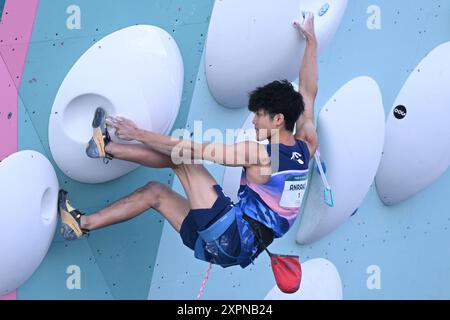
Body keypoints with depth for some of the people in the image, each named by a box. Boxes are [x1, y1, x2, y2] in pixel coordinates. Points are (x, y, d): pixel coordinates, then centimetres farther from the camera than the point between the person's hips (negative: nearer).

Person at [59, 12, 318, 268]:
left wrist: (140, 134, -10)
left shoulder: (259, 154, -18)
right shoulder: (306, 147, 4)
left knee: (182, 155, -2)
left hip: (233, 236, -8)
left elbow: (195, 149, -17)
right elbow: (308, 91, 16)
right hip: (241, 248, 8)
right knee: (155, 192, 12)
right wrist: (311, 39, 24)